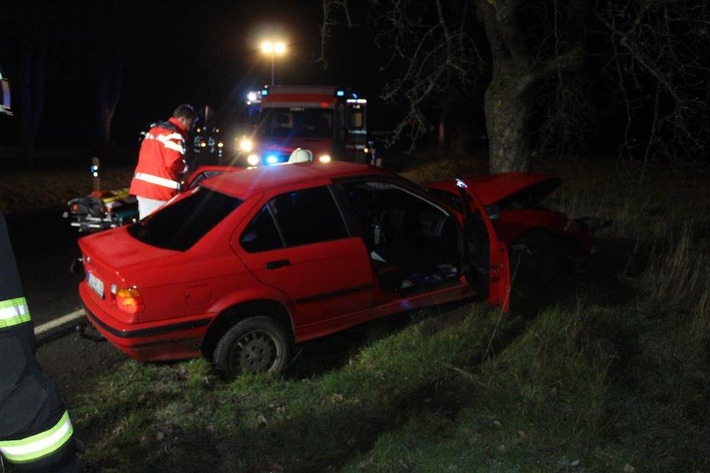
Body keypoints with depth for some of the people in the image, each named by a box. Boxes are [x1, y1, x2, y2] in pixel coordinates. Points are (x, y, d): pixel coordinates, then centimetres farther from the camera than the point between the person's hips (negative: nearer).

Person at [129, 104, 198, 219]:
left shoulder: (154, 129, 19)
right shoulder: (174, 135, -11)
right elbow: (173, 163, -21)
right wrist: (186, 168, -2)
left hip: (142, 186, 9)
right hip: (160, 191, -9)